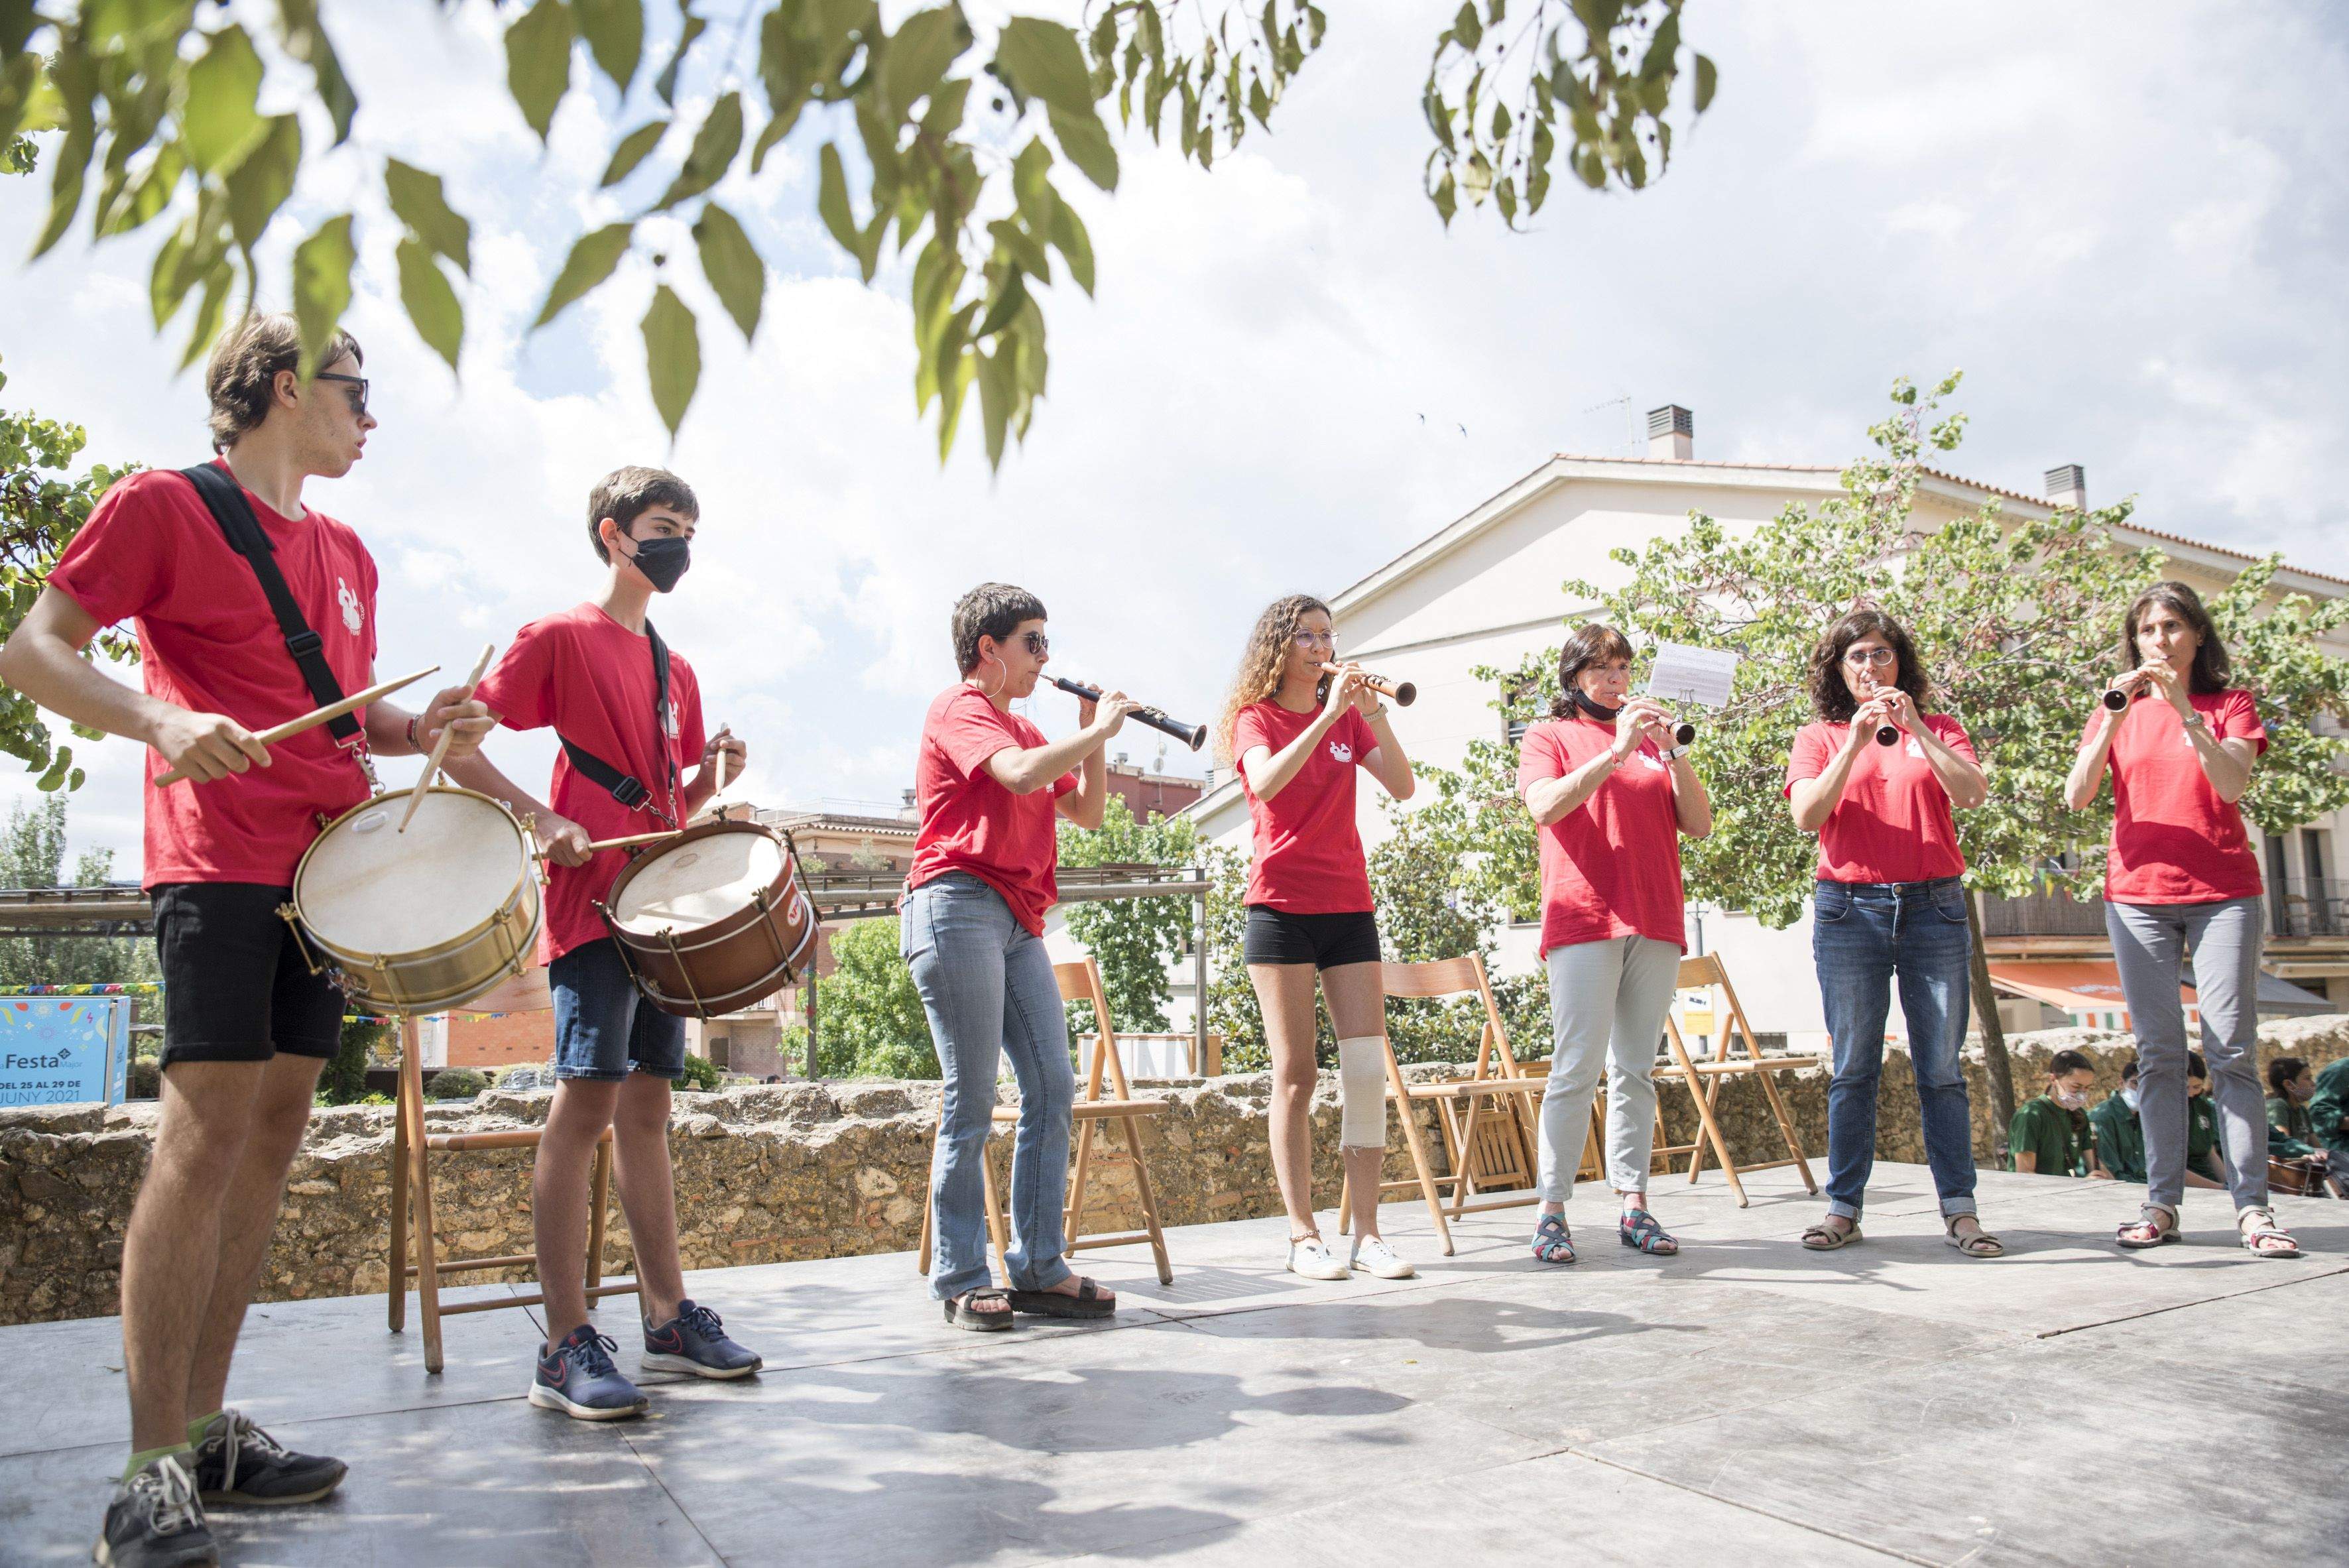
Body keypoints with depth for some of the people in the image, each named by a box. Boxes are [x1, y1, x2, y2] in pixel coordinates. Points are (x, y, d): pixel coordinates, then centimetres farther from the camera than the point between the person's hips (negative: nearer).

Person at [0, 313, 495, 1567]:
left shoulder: (345, 554, 21)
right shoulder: (164, 504, 0)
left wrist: (422, 729, 6)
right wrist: (161, 720, -23)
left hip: (327, 865, 7)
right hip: (218, 860, -7)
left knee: (275, 1131, 6)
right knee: (208, 1125, -13)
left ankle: (208, 1431, 14)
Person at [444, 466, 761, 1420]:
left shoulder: (676, 670, 20)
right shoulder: (561, 637, -1)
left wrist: (712, 774, 3)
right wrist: (541, 818, -18)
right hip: (590, 900, -7)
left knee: (648, 1103, 10)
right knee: (588, 1099, -11)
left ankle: (669, 1317, 16)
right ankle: (567, 1347, -7)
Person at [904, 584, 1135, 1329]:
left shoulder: (1025, 729, 25)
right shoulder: (959, 709, -2)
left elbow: (1087, 810, 22)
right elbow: (1023, 775, -21)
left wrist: (1094, 738, 9)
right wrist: (1096, 730, -8)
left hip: (1018, 920, 9)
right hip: (959, 905, -9)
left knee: (1052, 1091, 3)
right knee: (972, 1102, -7)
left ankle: (1039, 1270, 9)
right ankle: (961, 1282, 2)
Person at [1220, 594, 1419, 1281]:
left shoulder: (1349, 717, 14)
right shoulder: (1256, 718, 2)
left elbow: (1403, 787, 0)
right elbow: (1266, 783, -21)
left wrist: (1373, 715, -12)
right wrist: (1327, 716, -24)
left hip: (1348, 903, 4)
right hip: (1281, 906, -4)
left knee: (1367, 1068, -2)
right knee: (1296, 1073, -3)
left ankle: (1367, 1232, 3)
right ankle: (1303, 1234, 4)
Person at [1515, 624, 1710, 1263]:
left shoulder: (1652, 739, 20)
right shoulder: (1549, 736, 10)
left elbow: (1700, 824, 9)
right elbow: (1545, 806, -10)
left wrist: (1671, 751, -4)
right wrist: (1617, 751, -15)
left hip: (1655, 922, 4)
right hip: (1583, 918, -4)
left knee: (1636, 1069, 4)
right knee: (1577, 1068, -10)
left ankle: (1633, 1205, 8)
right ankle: (1552, 1211, -6)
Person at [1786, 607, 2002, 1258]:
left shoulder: (1938, 728, 13)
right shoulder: (1819, 737, 11)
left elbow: (1971, 794, -5)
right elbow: (1807, 815, -4)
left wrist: (1915, 728, -13)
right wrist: (1855, 743, -13)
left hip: (1934, 906, 1)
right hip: (1850, 907, 0)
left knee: (1942, 1066, 0)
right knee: (1854, 1068, 0)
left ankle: (1959, 1209, 3)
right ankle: (1843, 1206, 5)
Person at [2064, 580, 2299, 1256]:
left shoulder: (2230, 704, 7)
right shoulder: (2119, 711, 11)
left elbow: (2232, 783, -11)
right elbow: (2076, 796, -3)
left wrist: (2185, 712, -19)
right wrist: (2115, 717, -13)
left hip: (2222, 892, -1)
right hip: (2137, 894, 1)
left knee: (2232, 1049, -6)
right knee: (2159, 1051, 0)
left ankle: (2252, 1208, -5)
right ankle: (2161, 1206, 0)